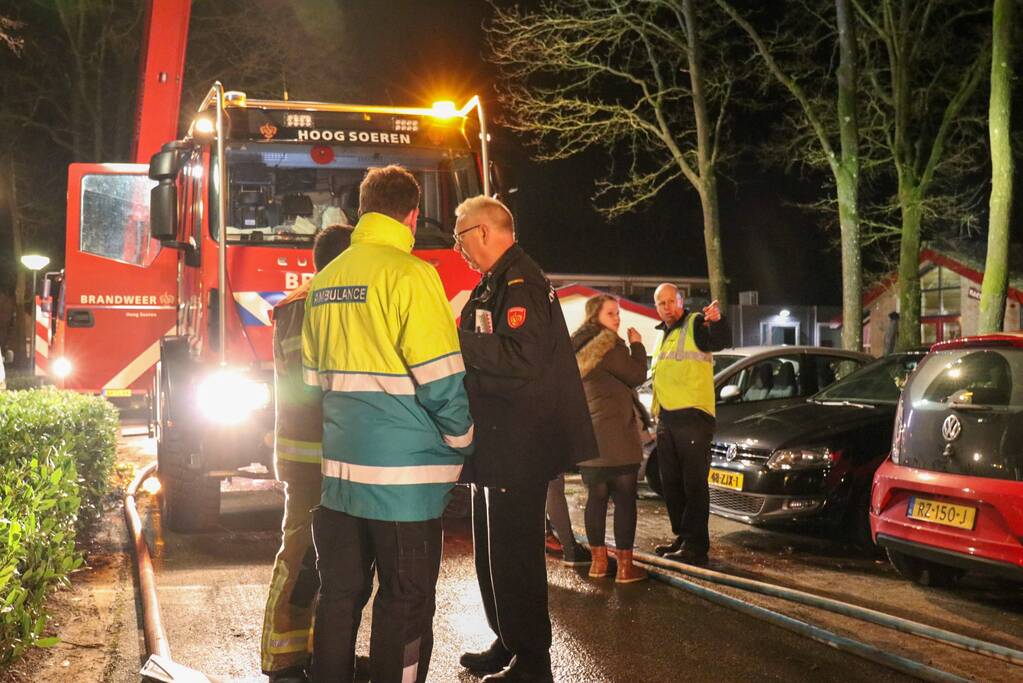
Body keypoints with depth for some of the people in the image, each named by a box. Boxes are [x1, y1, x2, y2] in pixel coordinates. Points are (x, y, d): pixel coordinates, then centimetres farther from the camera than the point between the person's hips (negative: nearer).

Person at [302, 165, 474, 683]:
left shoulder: (324, 280, 11)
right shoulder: (409, 272, -12)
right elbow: (441, 378, -14)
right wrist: (462, 442, 1)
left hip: (340, 465, 7)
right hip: (403, 471, -7)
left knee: (341, 593, 15)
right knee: (405, 603, 2)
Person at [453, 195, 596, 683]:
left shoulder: (520, 283, -16)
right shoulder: (495, 283, 17)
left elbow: (522, 357, -28)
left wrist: (456, 340, -23)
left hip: (519, 448, -11)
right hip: (497, 443, 11)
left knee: (514, 555, -4)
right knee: (493, 551, 18)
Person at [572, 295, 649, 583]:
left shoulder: (578, 346, 14)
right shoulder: (608, 345, -13)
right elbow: (636, 376, -11)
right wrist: (637, 345, 0)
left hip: (587, 436, 8)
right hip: (616, 436, -8)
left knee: (596, 496, 13)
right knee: (625, 499, -3)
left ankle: (598, 560, 18)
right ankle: (625, 566, -2)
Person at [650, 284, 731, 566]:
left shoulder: (695, 324, -4)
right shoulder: (663, 334, 21)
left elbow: (722, 341, -25)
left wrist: (717, 321, -47)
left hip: (692, 416, -9)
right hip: (666, 419, 9)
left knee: (694, 482, -7)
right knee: (671, 483, 13)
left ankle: (695, 545, -5)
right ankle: (682, 537, 23)